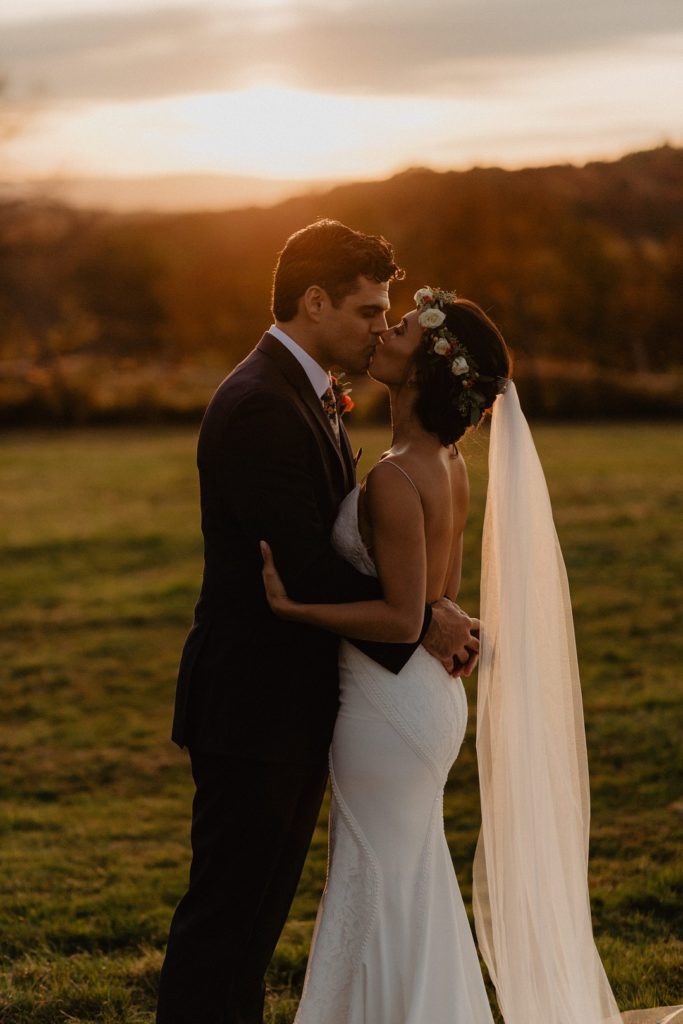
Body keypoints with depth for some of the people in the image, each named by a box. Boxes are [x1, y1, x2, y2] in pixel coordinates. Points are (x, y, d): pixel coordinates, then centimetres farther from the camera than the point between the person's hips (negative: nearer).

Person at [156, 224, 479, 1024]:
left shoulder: (309, 397, 13)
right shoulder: (259, 407, -20)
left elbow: (337, 550, 13)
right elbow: (308, 572, -24)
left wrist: (425, 621, -2)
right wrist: (420, 621, -13)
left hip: (294, 706, 10)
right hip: (253, 711, -10)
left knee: (259, 907, 17)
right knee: (224, 909, -1)